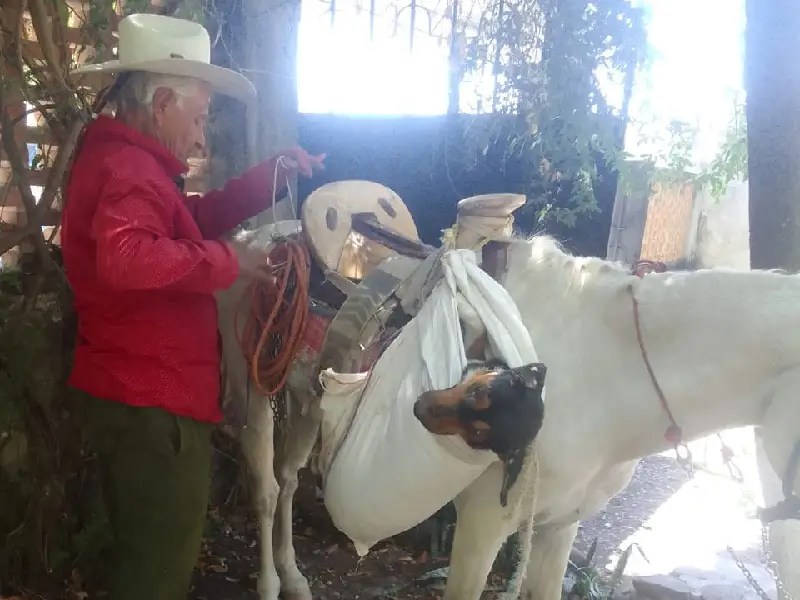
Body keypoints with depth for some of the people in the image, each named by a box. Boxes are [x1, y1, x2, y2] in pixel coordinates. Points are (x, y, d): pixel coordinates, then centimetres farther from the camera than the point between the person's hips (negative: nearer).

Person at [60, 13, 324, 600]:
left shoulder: (121, 158, 15)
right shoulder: (129, 167, -21)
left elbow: (197, 217, 22)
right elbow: (124, 257, -40)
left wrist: (273, 174, 13)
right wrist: (226, 260, -28)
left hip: (137, 395, 11)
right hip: (151, 403, -11)